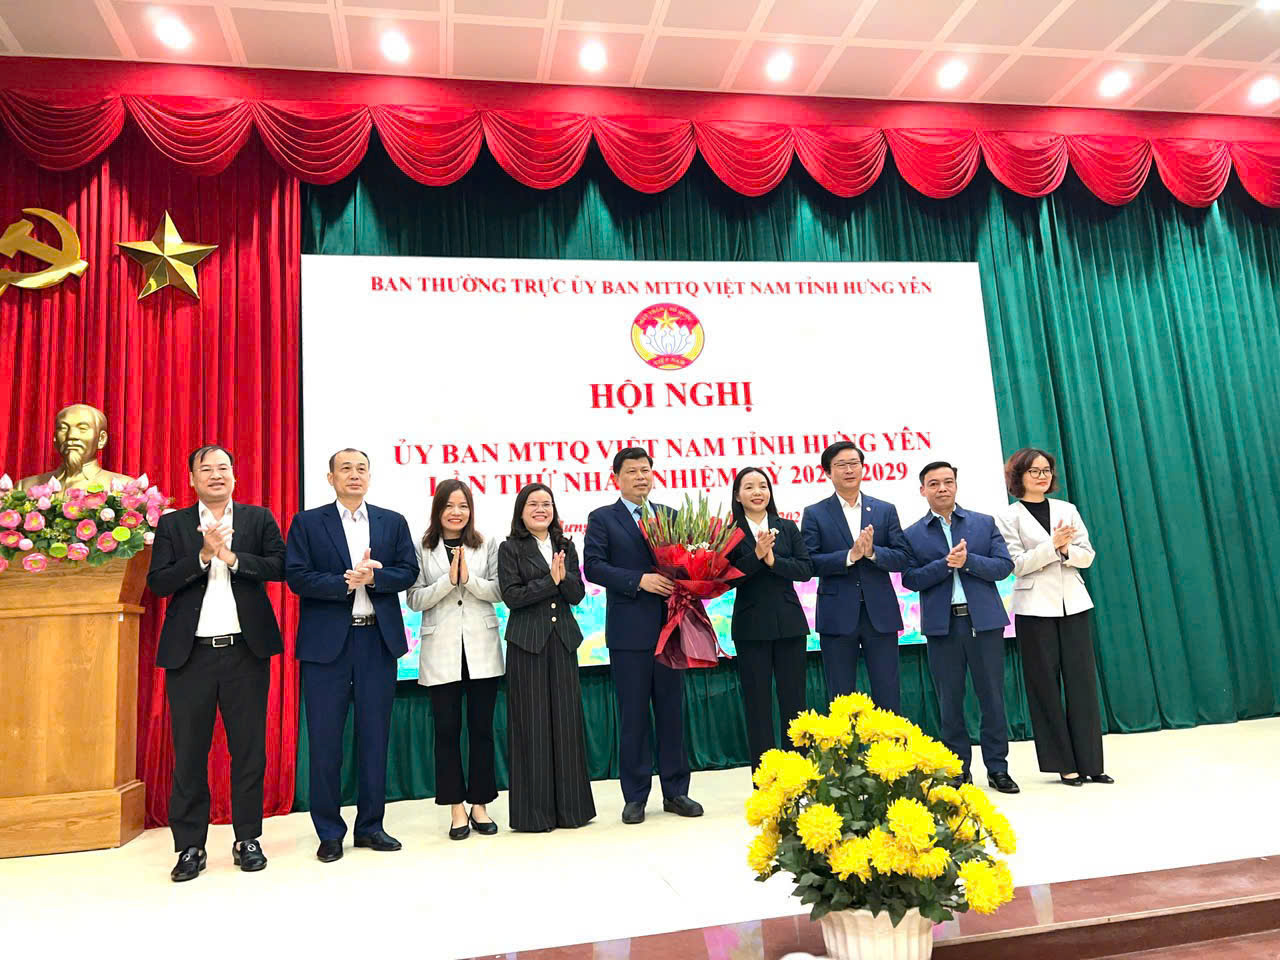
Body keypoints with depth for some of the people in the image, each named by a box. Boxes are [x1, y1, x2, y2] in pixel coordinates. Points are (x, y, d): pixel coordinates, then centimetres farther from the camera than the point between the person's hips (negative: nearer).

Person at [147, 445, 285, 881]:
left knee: (249, 747, 6)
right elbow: (158, 582, -2)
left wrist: (233, 557, -14)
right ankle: (190, 846, 17)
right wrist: (203, 556, -14)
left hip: (246, 650, 0)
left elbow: (280, 566, -4)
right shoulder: (172, 524, 8)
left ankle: (248, 839, 18)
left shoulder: (258, 518, 8)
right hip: (190, 653, 0)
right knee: (189, 751, 5)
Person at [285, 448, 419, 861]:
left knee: (375, 736, 9)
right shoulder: (307, 522, 3)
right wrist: (346, 582, -17)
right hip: (327, 641, -2)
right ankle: (329, 832, 16)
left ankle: (370, 825, 21)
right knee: (325, 739, 3)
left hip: (379, 640, 2)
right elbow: (297, 577, -6)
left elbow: (407, 572, 2)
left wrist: (373, 577, -15)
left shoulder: (393, 522, 10)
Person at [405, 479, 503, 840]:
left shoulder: (487, 546, 6)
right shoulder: (422, 550, 3)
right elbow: (414, 599, -3)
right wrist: (449, 580, -15)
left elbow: (498, 592, -1)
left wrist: (469, 579, -16)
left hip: (482, 649, 1)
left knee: (482, 728, 7)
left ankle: (480, 805, 19)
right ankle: (457, 808, 16)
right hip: (441, 652, -1)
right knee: (447, 730, 4)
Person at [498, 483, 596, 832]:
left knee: (566, 719, 5)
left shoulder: (565, 547, 12)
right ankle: (534, 811, 9)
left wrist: (564, 577, -14)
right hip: (527, 644, -4)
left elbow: (577, 595, 5)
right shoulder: (510, 549, 1)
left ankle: (569, 806, 15)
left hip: (563, 640, 4)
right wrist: (550, 581, -14)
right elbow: (512, 596, -9)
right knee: (532, 722, -1)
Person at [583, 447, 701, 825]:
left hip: (669, 627, 4)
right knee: (633, 715, 3)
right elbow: (594, 566, -9)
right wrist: (639, 580, -18)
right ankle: (635, 797, 14)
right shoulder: (602, 518, 2)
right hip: (629, 632, -3)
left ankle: (675, 792, 20)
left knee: (672, 711, 9)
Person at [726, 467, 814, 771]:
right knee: (757, 704, 5)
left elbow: (806, 569, -2)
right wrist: (756, 555, -21)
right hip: (751, 628, -2)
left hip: (789, 623, 2)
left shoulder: (788, 528, 7)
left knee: (793, 700, 7)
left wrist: (773, 560, -16)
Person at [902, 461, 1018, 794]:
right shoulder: (913, 535, 6)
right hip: (942, 625, 0)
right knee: (950, 701, 6)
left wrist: (968, 560, -14)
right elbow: (910, 579, -4)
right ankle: (958, 769, 17)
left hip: (984, 620, 0)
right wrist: (946, 563, -15)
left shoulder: (984, 523, 8)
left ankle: (997, 767, 16)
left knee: (992, 697, 4)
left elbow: (1004, 566, 0)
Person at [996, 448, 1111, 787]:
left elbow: (1087, 555, 7)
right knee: (1046, 685, 1)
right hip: (1036, 609, -3)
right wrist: (1052, 544, -15)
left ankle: (1090, 762, 11)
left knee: (1082, 682, 3)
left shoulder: (1067, 509, 12)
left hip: (1073, 604, 3)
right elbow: (1017, 564, -7)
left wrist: (1066, 548, -13)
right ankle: (1064, 764, 10)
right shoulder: (1009, 517, 1)